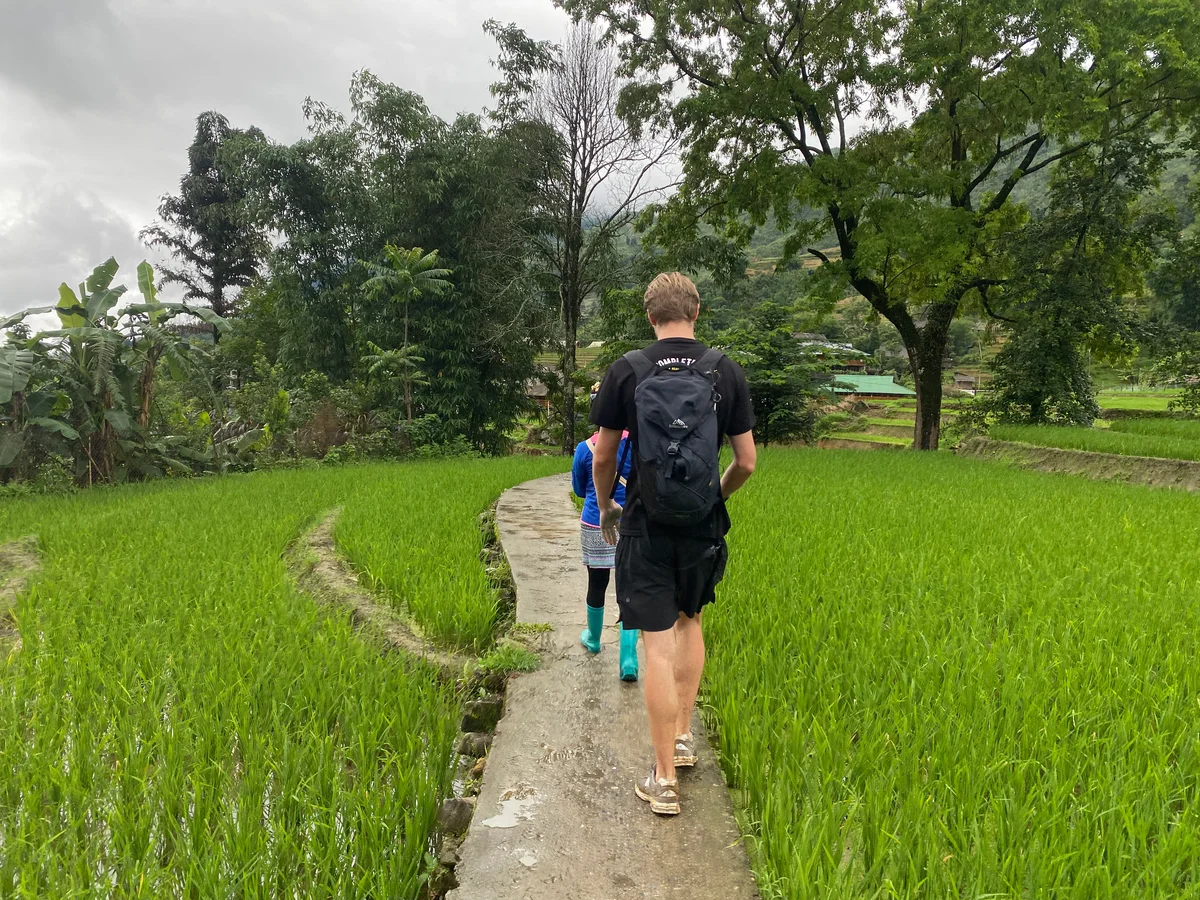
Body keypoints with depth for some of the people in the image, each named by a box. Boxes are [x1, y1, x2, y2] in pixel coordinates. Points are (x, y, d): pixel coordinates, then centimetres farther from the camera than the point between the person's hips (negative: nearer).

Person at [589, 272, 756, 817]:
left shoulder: (626, 371, -6)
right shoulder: (726, 372, -2)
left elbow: (602, 457, 0)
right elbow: (746, 461, 1)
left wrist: (605, 508, 17)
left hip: (646, 527, -2)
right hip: (704, 528, 3)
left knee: (658, 644, 2)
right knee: (689, 621, 24)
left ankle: (664, 780, 11)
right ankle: (682, 737, 33)